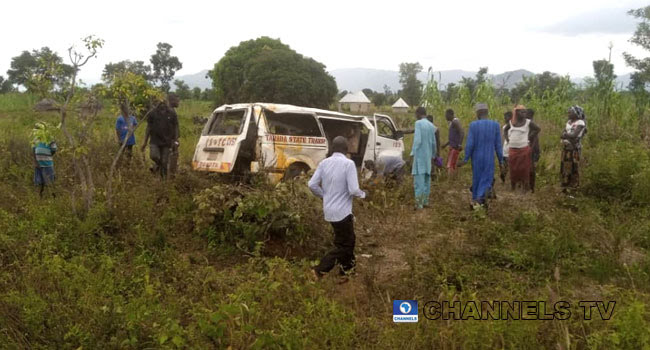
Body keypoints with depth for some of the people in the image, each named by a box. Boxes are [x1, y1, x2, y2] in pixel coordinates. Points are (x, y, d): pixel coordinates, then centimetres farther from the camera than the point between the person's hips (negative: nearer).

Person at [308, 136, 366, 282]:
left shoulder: (324, 163, 0)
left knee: (348, 240, 24)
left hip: (329, 210, 7)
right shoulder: (348, 163, -17)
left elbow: (312, 184, -1)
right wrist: (362, 194, 1)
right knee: (343, 245, 8)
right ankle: (320, 270, 1)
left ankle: (347, 269, 37)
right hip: (342, 211, -7)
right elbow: (353, 190, -21)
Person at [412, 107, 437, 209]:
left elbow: (417, 140, -20)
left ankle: (419, 204, -8)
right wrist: (433, 155, 27)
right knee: (427, 178, 14)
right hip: (428, 155, 7)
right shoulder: (431, 125, 10)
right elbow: (434, 143, 15)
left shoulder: (418, 123, -11)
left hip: (420, 155, -7)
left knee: (419, 179, -7)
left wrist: (413, 153, -14)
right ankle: (426, 201, 21)